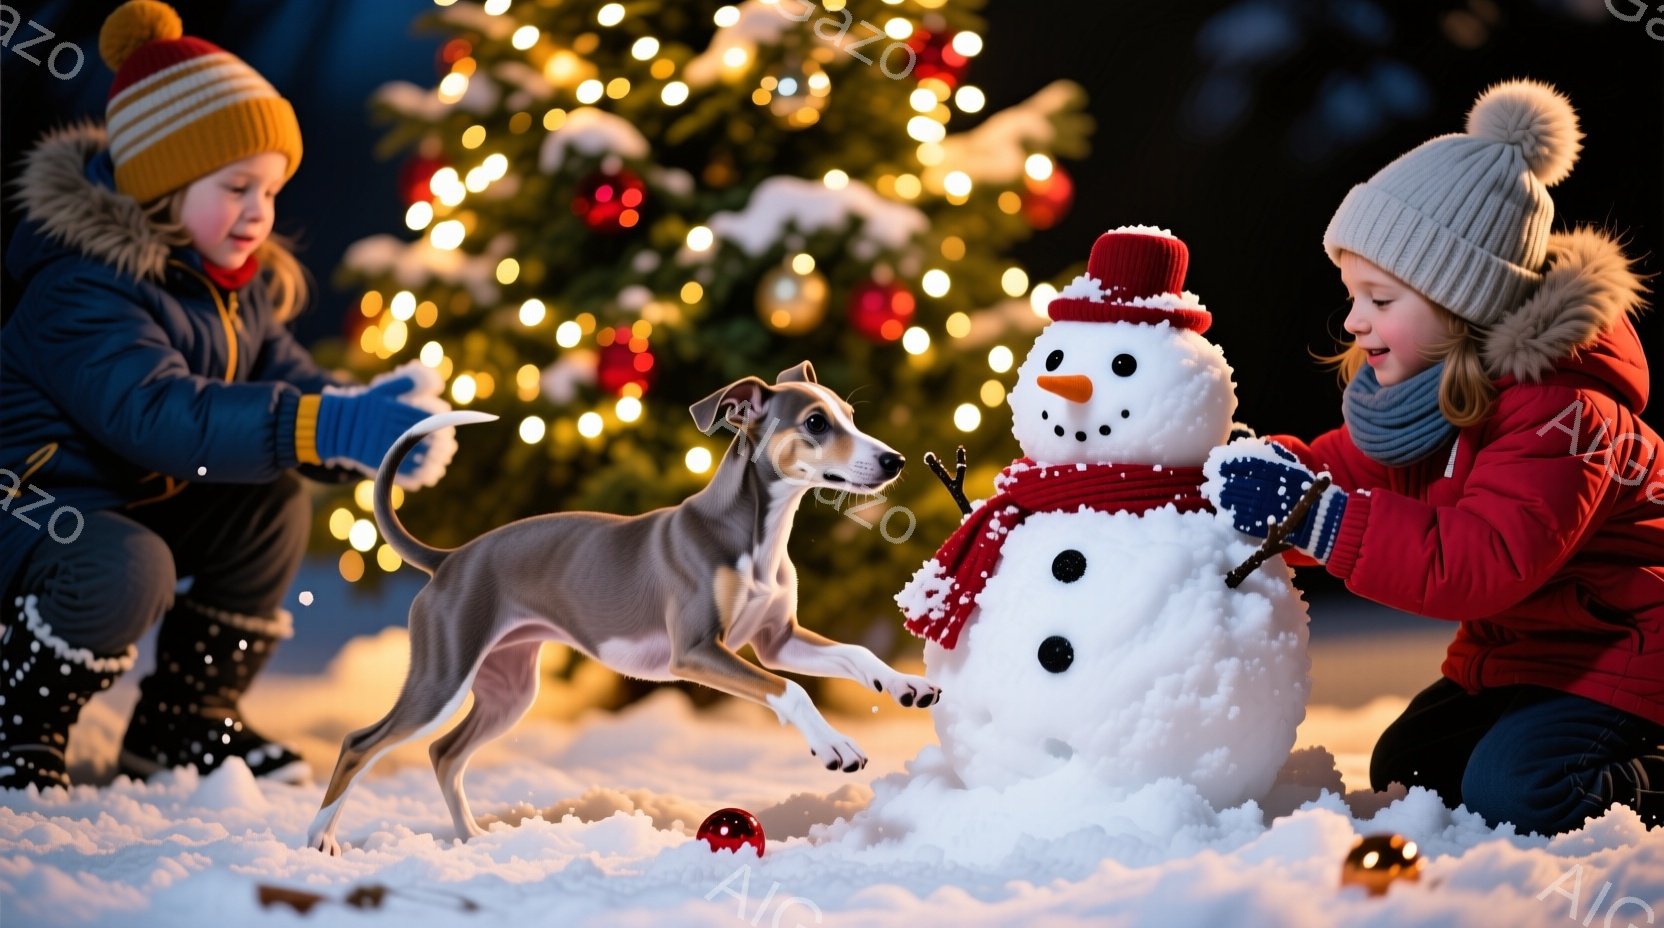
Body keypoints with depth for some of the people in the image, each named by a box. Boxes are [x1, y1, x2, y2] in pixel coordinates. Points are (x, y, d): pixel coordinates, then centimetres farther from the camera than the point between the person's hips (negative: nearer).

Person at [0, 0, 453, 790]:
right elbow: (157, 413, -41)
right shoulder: (81, 290, -26)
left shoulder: (238, 288, 5)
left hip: (125, 506, 9)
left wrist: (377, 417, -27)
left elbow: (291, 384, -3)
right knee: (127, 570, -35)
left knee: (274, 503, -3)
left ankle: (183, 721, 9)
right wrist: (332, 428, -49)